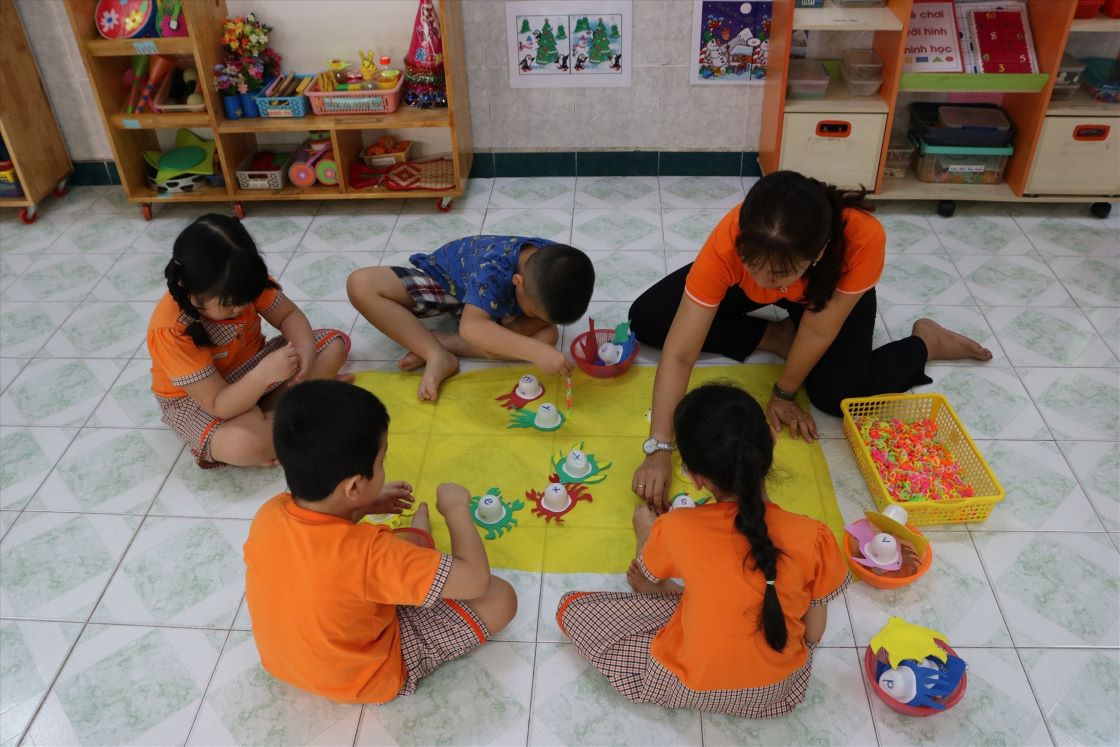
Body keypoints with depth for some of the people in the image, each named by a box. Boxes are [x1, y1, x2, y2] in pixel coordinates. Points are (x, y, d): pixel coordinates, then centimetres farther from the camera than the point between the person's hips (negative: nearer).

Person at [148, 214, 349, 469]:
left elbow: (289, 314, -6)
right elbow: (219, 406, -31)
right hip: (194, 398, -7)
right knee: (245, 443, -40)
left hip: (251, 366, 7)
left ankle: (264, 414, -13)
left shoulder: (240, 285, -20)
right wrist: (265, 375, -47)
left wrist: (305, 348, -28)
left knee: (335, 343, -7)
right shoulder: (170, 332, -33)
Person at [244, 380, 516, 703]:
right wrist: (457, 508, -18)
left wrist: (362, 507, 4)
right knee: (500, 597, 1)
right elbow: (475, 579, -31)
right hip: (364, 678, -6)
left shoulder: (268, 514, -20)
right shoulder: (367, 553, -39)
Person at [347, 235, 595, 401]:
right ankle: (439, 356, -25)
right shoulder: (494, 268, -44)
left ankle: (442, 342, -18)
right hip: (441, 279, -4)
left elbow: (547, 315, -13)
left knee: (548, 336, -24)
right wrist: (536, 351, -64)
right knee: (360, 284, -32)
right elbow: (471, 328, -54)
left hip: (495, 300, 4)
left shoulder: (554, 263, -27)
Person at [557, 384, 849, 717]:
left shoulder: (674, 529, -23)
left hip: (691, 687, -3)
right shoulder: (813, 537, -22)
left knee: (572, 608, 10)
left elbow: (645, 575, 2)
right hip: (781, 688, 3)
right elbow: (813, 634, -6)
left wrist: (646, 530, 23)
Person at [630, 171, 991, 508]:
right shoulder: (729, 242, -41)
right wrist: (659, 450, -43)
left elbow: (819, 331, -28)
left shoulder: (863, 239, -44)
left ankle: (926, 343, 8)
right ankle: (776, 337, -2)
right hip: (742, 287, 2)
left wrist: (784, 394, -17)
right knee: (646, 318, -13)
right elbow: (679, 353, -39)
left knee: (838, 394, -23)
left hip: (832, 288, -1)